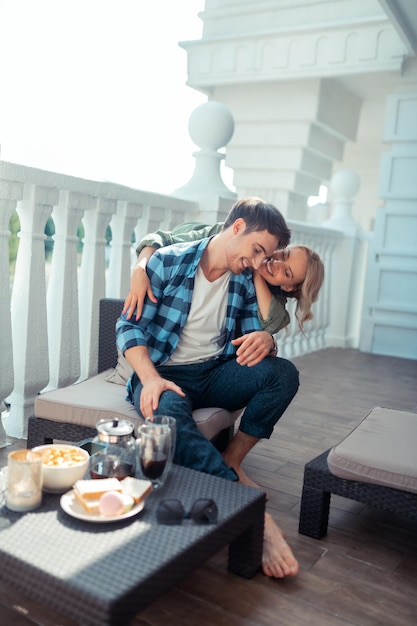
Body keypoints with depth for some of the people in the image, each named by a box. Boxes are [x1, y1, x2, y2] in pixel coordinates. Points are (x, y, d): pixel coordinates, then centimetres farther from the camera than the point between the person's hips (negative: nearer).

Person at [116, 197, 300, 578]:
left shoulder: (244, 281, 6)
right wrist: (151, 379, -26)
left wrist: (265, 340, -21)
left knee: (283, 373, -22)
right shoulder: (168, 262, -8)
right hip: (164, 374, -4)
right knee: (169, 414, -39)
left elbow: (254, 336, 6)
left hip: (215, 374, 4)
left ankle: (232, 461, -9)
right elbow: (129, 326, -10)